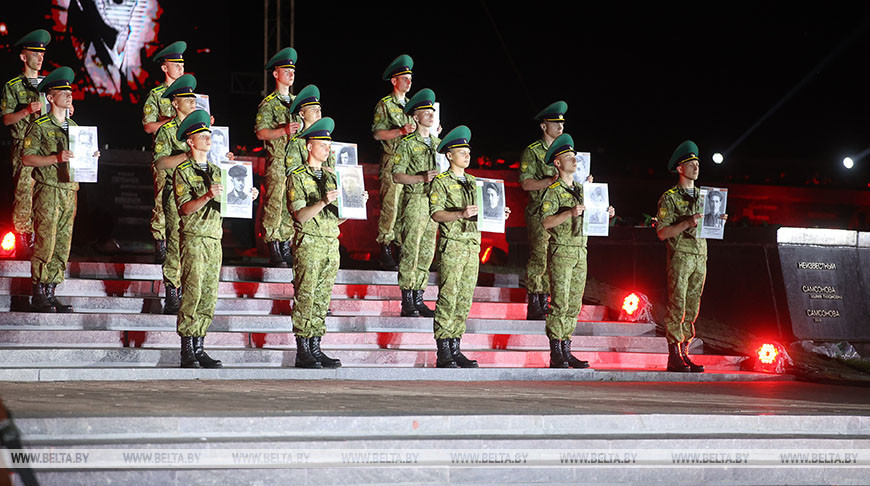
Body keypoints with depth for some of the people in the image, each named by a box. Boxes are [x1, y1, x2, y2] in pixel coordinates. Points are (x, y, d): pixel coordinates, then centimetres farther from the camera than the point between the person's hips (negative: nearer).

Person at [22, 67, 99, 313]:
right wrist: (57, 158, -19)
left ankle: (50, 293, 10)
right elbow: (26, 158, -10)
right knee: (45, 244, -8)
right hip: (48, 191, -6)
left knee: (63, 245, 5)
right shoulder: (39, 126, -3)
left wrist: (90, 156, 4)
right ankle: (38, 295, -2)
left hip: (70, 190, 6)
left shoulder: (73, 126, 17)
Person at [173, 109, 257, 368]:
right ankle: (187, 351, -9)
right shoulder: (183, 171, -2)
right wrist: (207, 196, -27)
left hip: (214, 239, 6)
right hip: (194, 238, -6)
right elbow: (184, 208, -12)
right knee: (193, 293, -11)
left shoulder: (216, 171, 18)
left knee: (209, 296, 4)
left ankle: (199, 348, 9)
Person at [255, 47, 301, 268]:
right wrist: (284, 131, -20)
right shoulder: (268, 103, -3)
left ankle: (285, 248, 12)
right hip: (277, 161, -7)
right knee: (274, 204, -7)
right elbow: (261, 132, -10)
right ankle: (273, 251, -5)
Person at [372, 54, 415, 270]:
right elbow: (378, 133, -8)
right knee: (390, 205, -9)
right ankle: (385, 251, -7)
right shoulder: (384, 105, 0)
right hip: (392, 161, -6)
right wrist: (400, 131, -19)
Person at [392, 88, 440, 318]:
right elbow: (397, 176, -8)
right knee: (410, 251, -7)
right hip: (415, 202, -6)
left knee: (427, 252, 7)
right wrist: (422, 178, -19)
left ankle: (419, 299, 13)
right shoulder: (407, 143, -3)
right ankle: (407, 302, -4)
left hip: (435, 202, 6)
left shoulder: (438, 143, 16)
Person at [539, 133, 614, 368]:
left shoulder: (580, 190, 17)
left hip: (580, 251, 7)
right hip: (561, 251, -7)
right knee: (560, 303, -8)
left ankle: (566, 351, 11)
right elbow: (545, 221, -16)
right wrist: (570, 213, -26)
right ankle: (555, 354, -6)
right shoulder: (553, 191, -5)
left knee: (574, 304, 7)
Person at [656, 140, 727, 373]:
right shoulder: (669, 198, -2)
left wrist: (717, 221, 3)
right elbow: (662, 233, -8)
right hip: (680, 255, -6)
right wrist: (687, 224, -19)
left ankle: (684, 353, 10)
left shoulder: (702, 196, 18)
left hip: (700, 256, 6)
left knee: (692, 309, 6)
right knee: (677, 307, -9)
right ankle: (674, 356, -8)